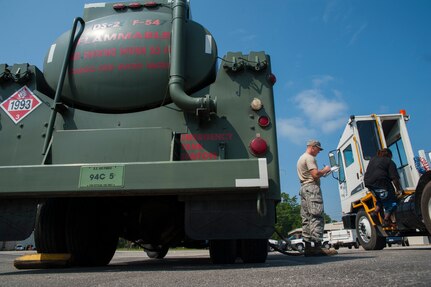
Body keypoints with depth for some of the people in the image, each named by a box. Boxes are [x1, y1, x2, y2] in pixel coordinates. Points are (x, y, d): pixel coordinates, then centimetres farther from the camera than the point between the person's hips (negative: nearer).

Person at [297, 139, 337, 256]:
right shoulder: (309, 158, -6)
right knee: (316, 217, -13)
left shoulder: (301, 158, 26)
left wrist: (321, 173, 18)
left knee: (306, 218, 5)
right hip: (312, 188, -10)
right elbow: (315, 174, -17)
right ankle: (317, 246, -17)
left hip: (303, 188, 10)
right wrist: (325, 170, 0)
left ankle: (308, 247, 6)